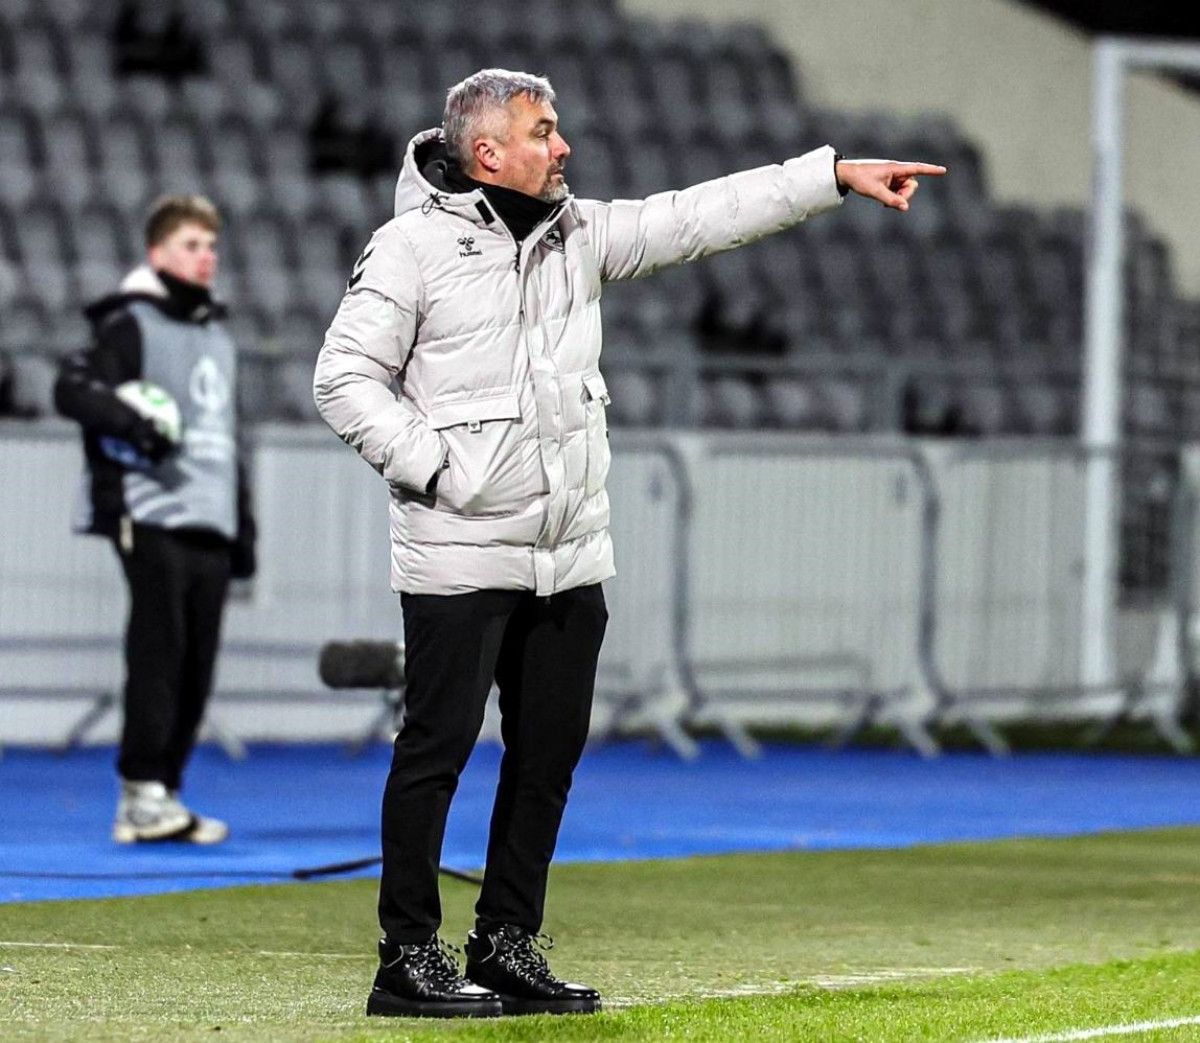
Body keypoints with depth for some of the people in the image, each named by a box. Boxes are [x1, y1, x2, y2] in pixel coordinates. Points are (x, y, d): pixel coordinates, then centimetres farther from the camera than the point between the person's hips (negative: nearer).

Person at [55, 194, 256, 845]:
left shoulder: (219, 338, 24)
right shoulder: (132, 323, 1)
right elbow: (71, 388, -11)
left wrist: (243, 528, 23)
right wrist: (128, 420, -28)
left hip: (210, 526, 7)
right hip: (152, 517, -7)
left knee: (196, 668, 3)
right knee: (158, 652, -13)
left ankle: (161, 798, 6)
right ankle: (141, 792, -13)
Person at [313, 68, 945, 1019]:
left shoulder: (578, 233, 11)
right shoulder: (414, 247, -8)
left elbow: (702, 219, 10)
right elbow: (346, 379, -10)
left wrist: (838, 176, 6)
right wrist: (433, 467, -16)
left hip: (571, 558, 7)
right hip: (461, 560, -7)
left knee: (550, 755, 9)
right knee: (438, 749, -4)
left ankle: (508, 947, 18)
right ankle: (409, 958, 2)